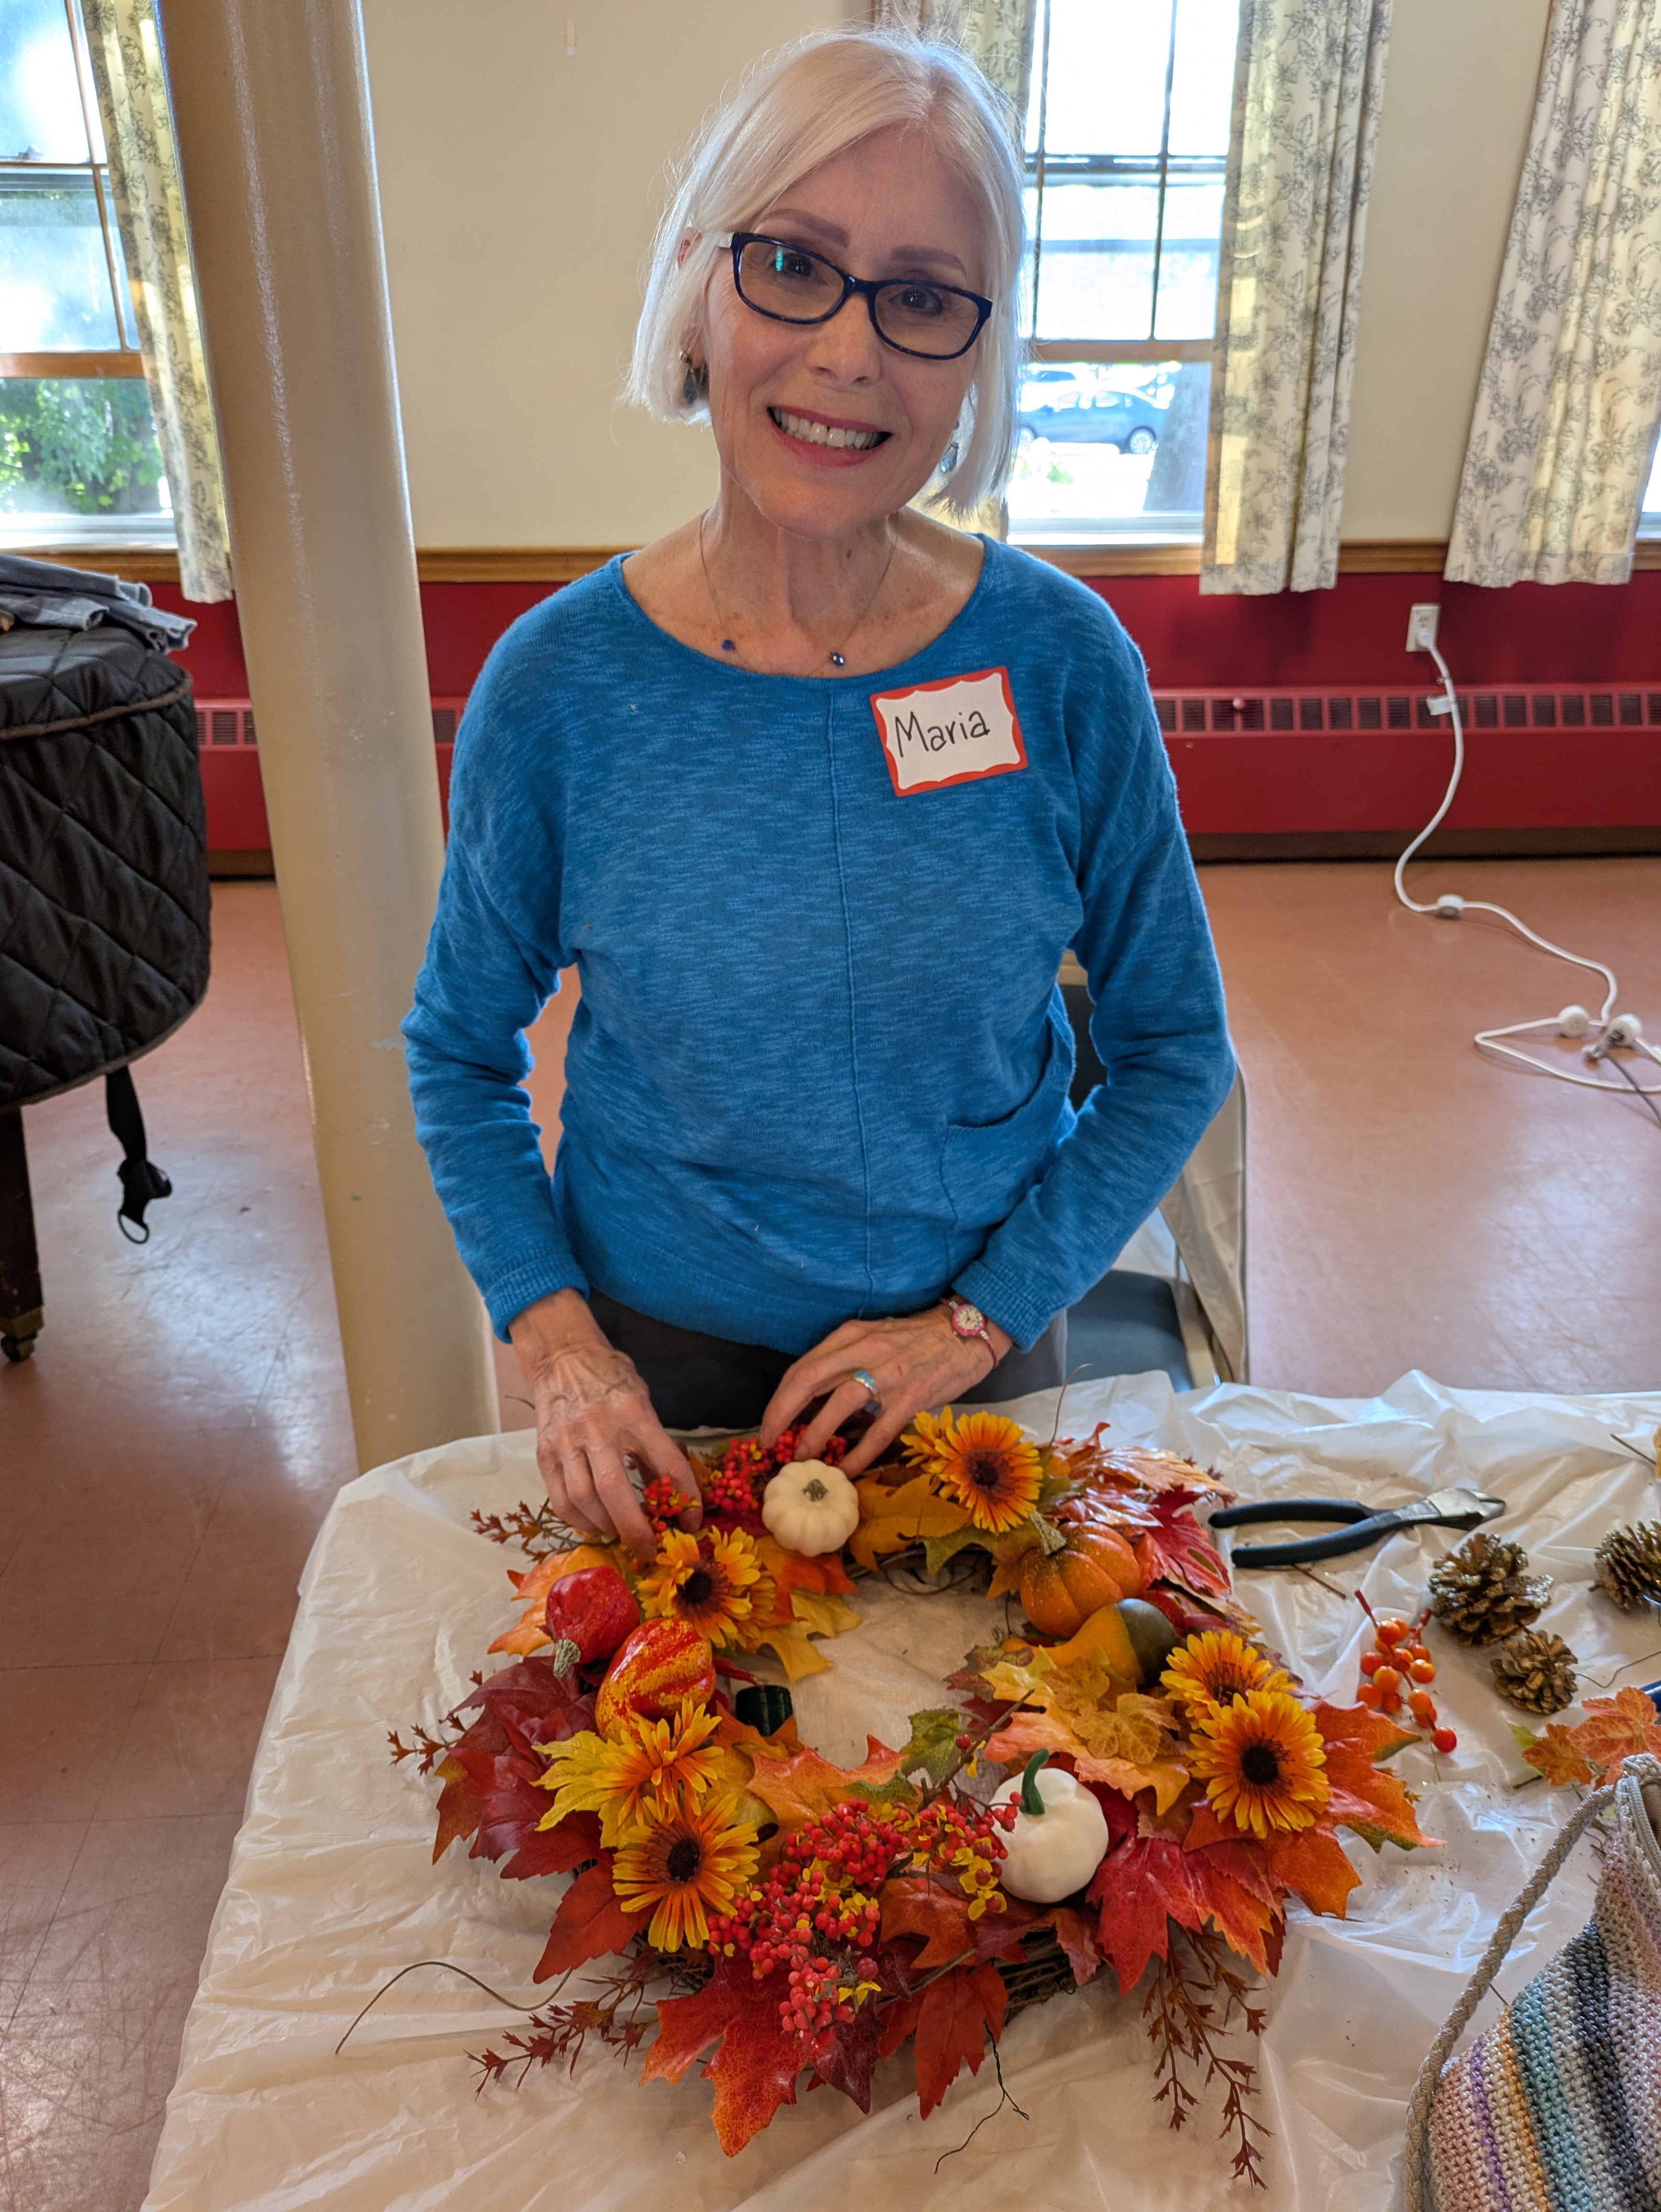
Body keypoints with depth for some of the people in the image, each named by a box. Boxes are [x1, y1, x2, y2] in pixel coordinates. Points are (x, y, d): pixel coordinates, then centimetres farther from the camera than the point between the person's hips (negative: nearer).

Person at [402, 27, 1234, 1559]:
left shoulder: (1064, 663, -15)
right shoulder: (557, 685, -16)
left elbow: (1173, 1048, -6)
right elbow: (463, 1045, -3)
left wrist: (979, 1316, -13)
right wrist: (553, 1335, -14)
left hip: (974, 1359, 1)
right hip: (656, 1364, 0)